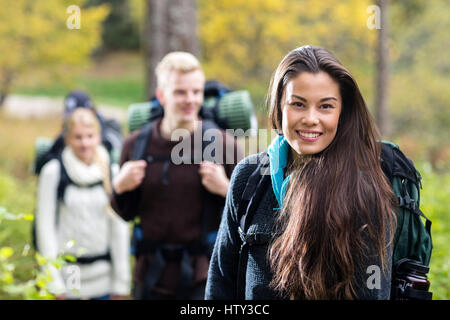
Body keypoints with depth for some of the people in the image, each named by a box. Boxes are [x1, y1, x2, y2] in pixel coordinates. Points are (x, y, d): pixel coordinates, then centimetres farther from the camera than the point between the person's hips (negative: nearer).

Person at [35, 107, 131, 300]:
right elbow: (45, 226, -3)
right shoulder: (53, 172, -3)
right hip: (66, 274, -2)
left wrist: (121, 283, 3)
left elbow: (120, 228, 5)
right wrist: (53, 282, -6)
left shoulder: (112, 172, 3)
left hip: (103, 275, 2)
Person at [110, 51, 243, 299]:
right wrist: (119, 188, -7)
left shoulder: (222, 144, -4)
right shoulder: (136, 145, 3)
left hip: (203, 275, -3)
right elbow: (127, 213, 12)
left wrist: (225, 190, -20)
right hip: (151, 273, 3)